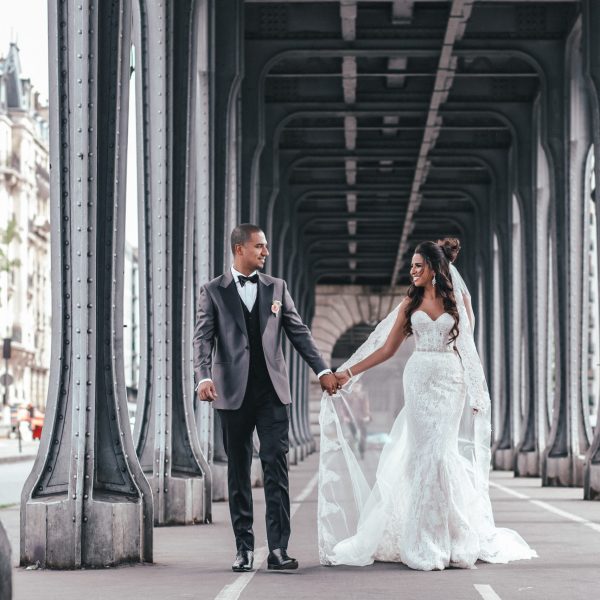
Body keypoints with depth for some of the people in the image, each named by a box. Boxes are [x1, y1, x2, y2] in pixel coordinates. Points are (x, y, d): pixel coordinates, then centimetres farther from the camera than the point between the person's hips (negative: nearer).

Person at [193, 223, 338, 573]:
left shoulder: (277, 288, 12)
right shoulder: (213, 292, 4)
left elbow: (299, 332, 12)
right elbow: (203, 338, -4)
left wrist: (322, 369, 3)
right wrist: (204, 377, -20)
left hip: (273, 391, 1)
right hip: (234, 393, -1)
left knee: (277, 466, -6)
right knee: (239, 471, 5)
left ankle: (279, 548, -7)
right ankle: (244, 548, 12)